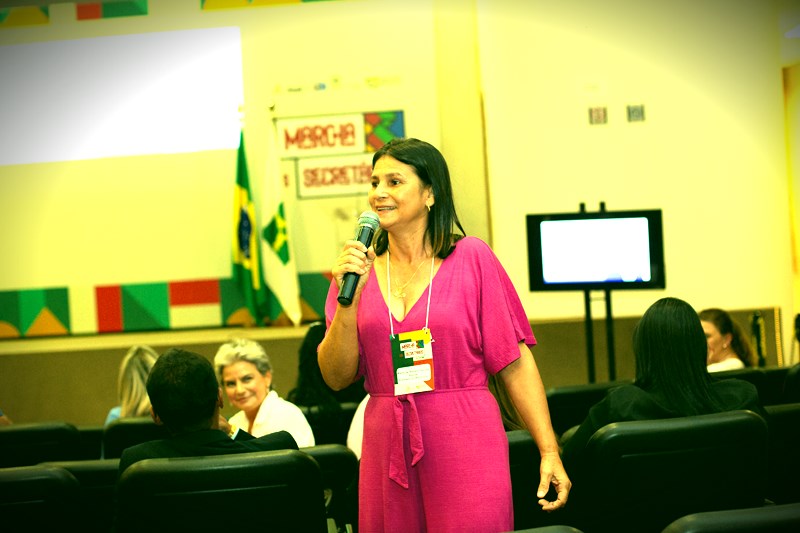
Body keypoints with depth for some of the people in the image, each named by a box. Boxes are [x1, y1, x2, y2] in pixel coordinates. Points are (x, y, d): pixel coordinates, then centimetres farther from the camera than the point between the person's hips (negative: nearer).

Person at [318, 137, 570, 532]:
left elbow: (515, 363, -2)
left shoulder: (472, 258, -1)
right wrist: (349, 298, -10)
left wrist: (549, 451, -7)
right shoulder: (358, 269, 7)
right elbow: (336, 378, 2)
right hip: (387, 451, 3)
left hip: (466, 446, -2)